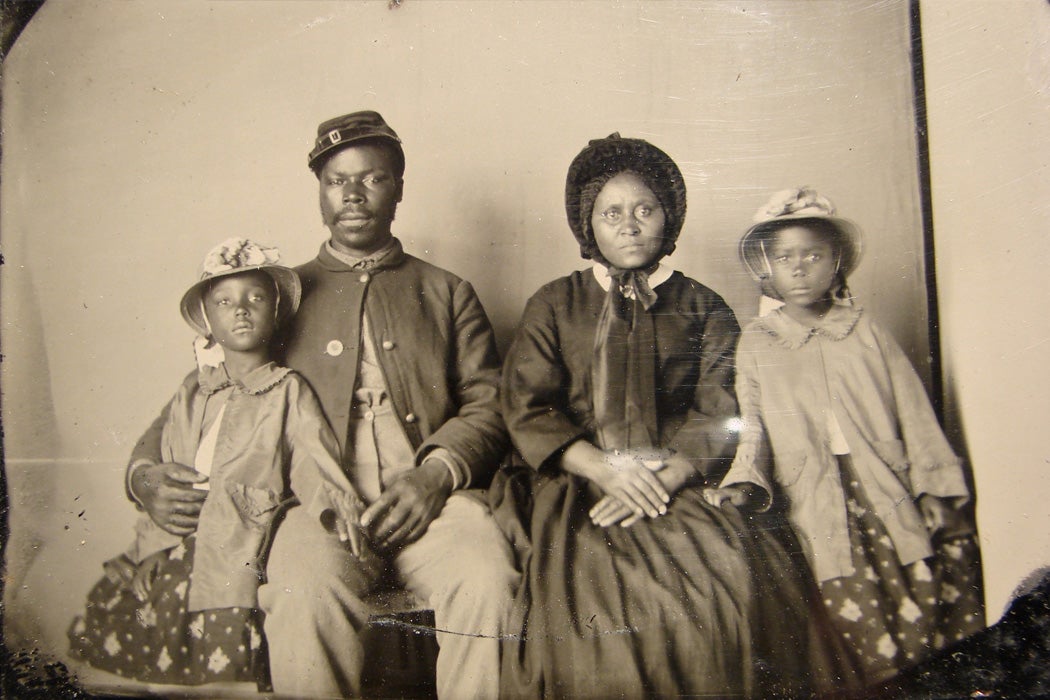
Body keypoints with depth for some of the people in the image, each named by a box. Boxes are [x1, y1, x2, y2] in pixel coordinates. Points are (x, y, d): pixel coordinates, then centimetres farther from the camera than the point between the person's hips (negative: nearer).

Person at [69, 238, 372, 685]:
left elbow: (314, 462, -6)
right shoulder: (190, 395, 17)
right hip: (177, 543, 5)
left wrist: (339, 510, -23)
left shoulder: (288, 390, 4)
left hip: (240, 548, -4)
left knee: (218, 657, -22)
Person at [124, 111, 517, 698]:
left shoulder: (449, 293, 21)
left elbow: (489, 406, 10)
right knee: (307, 588, -33)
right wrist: (146, 473, 1)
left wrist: (437, 472, -9)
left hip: (430, 498, 0)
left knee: (486, 577, -31)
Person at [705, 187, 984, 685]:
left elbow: (912, 410, 8)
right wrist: (746, 481, -11)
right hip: (821, 514, -1)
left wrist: (932, 490, 3)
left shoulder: (865, 331, 9)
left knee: (927, 626, 0)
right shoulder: (756, 343, 7)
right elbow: (754, 425, 6)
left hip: (890, 498, 2)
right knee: (872, 650, -5)